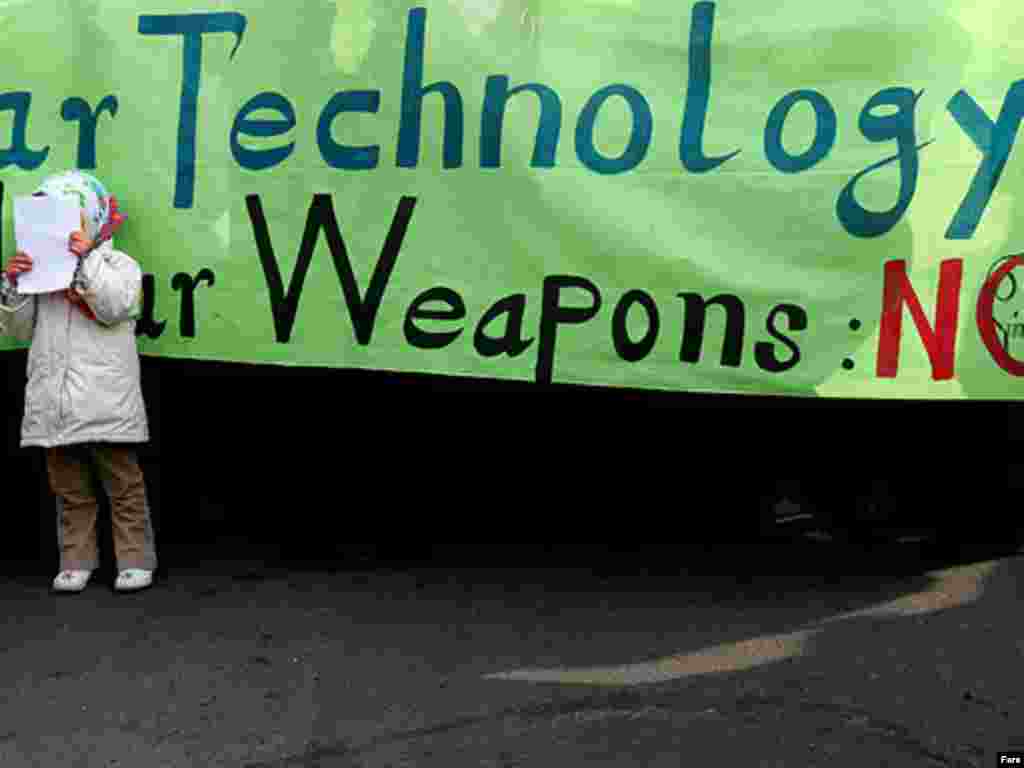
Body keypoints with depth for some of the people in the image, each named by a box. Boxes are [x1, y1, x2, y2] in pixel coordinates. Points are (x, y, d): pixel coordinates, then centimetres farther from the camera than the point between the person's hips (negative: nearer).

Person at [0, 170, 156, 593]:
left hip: (105, 403, -4)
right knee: (69, 488, 10)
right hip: (53, 402, 5)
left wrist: (86, 261, -17)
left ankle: (135, 560, 7)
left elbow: (113, 309, -14)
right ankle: (76, 561, 18)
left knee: (123, 483, 1)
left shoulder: (119, 264, 5)